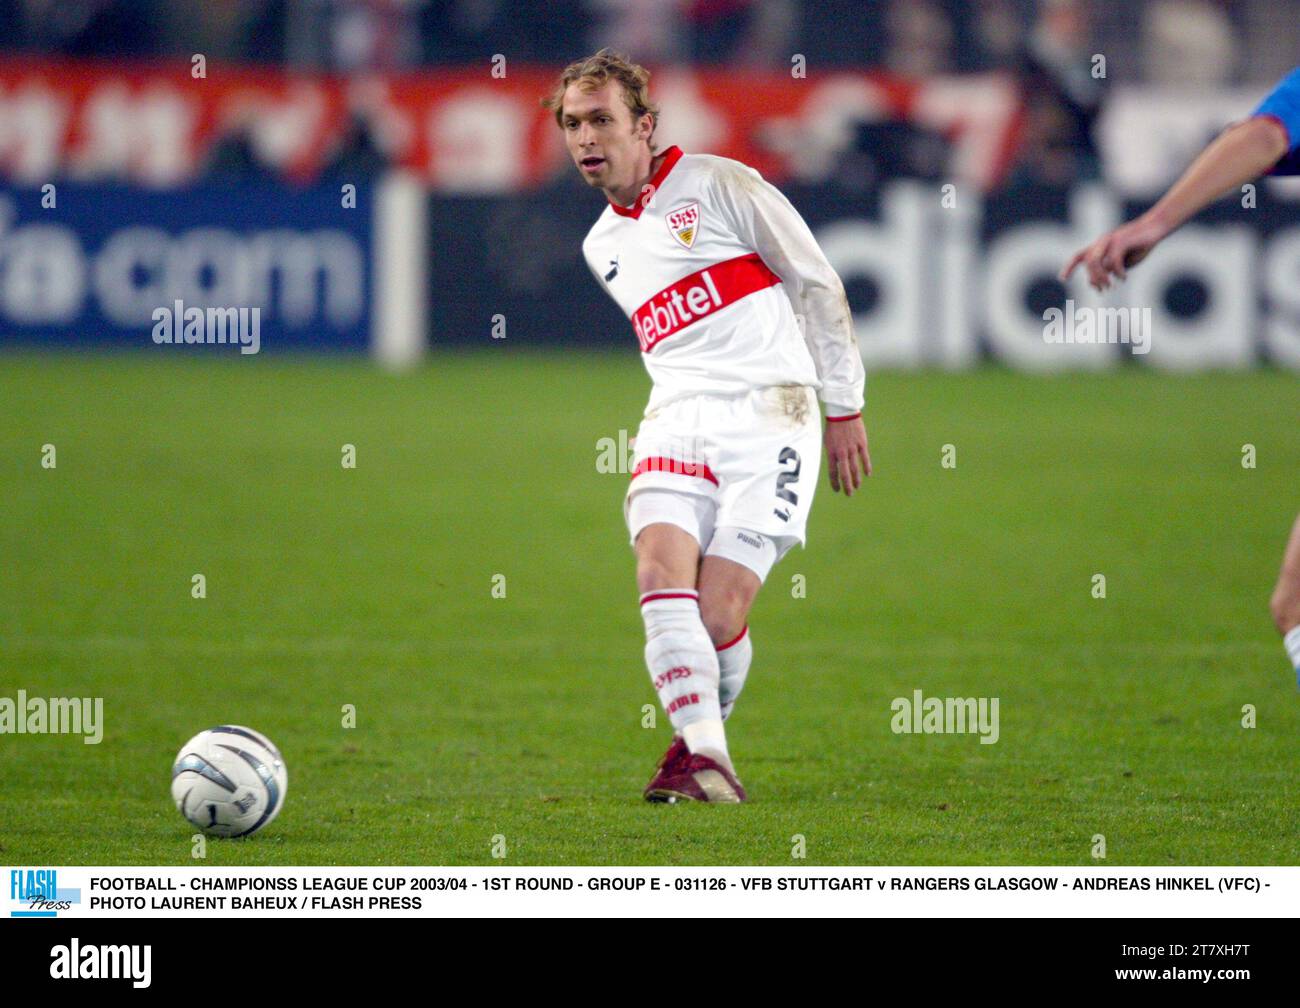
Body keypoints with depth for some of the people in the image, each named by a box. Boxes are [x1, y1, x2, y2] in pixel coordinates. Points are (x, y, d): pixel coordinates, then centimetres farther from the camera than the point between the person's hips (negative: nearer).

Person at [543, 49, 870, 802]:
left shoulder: (719, 185, 0)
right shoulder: (602, 246, 19)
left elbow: (818, 286, 2)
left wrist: (845, 408, 2)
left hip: (769, 415, -5)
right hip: (676, 421, 5)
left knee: (717, 615, -14)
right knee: (661, 571, -23)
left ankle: (701, 739, 11)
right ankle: (702, 755, -26)